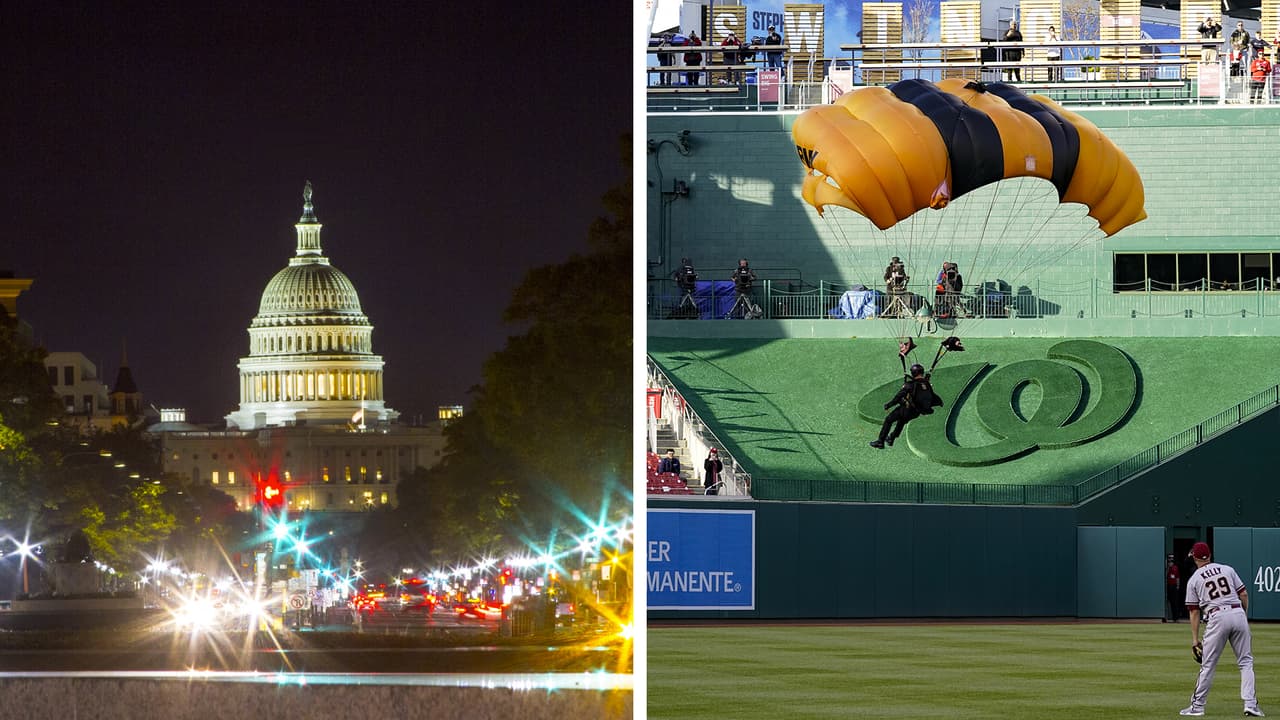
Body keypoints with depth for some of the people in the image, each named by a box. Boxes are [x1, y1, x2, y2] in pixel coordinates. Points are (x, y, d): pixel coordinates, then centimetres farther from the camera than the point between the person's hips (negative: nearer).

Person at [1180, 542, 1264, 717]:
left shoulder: (1193, 580, 9)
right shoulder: (1227, 569, 15)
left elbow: (1194, 611, 7)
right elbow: (1244, 594, 10)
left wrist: (1195, 638, 7)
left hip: (1217, 617, -2)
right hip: (1238, 613, 2)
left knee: (1208, 664, 5)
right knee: (1246, 662, 7)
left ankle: (1198, 706, 10)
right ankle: (1250, 704, -3)